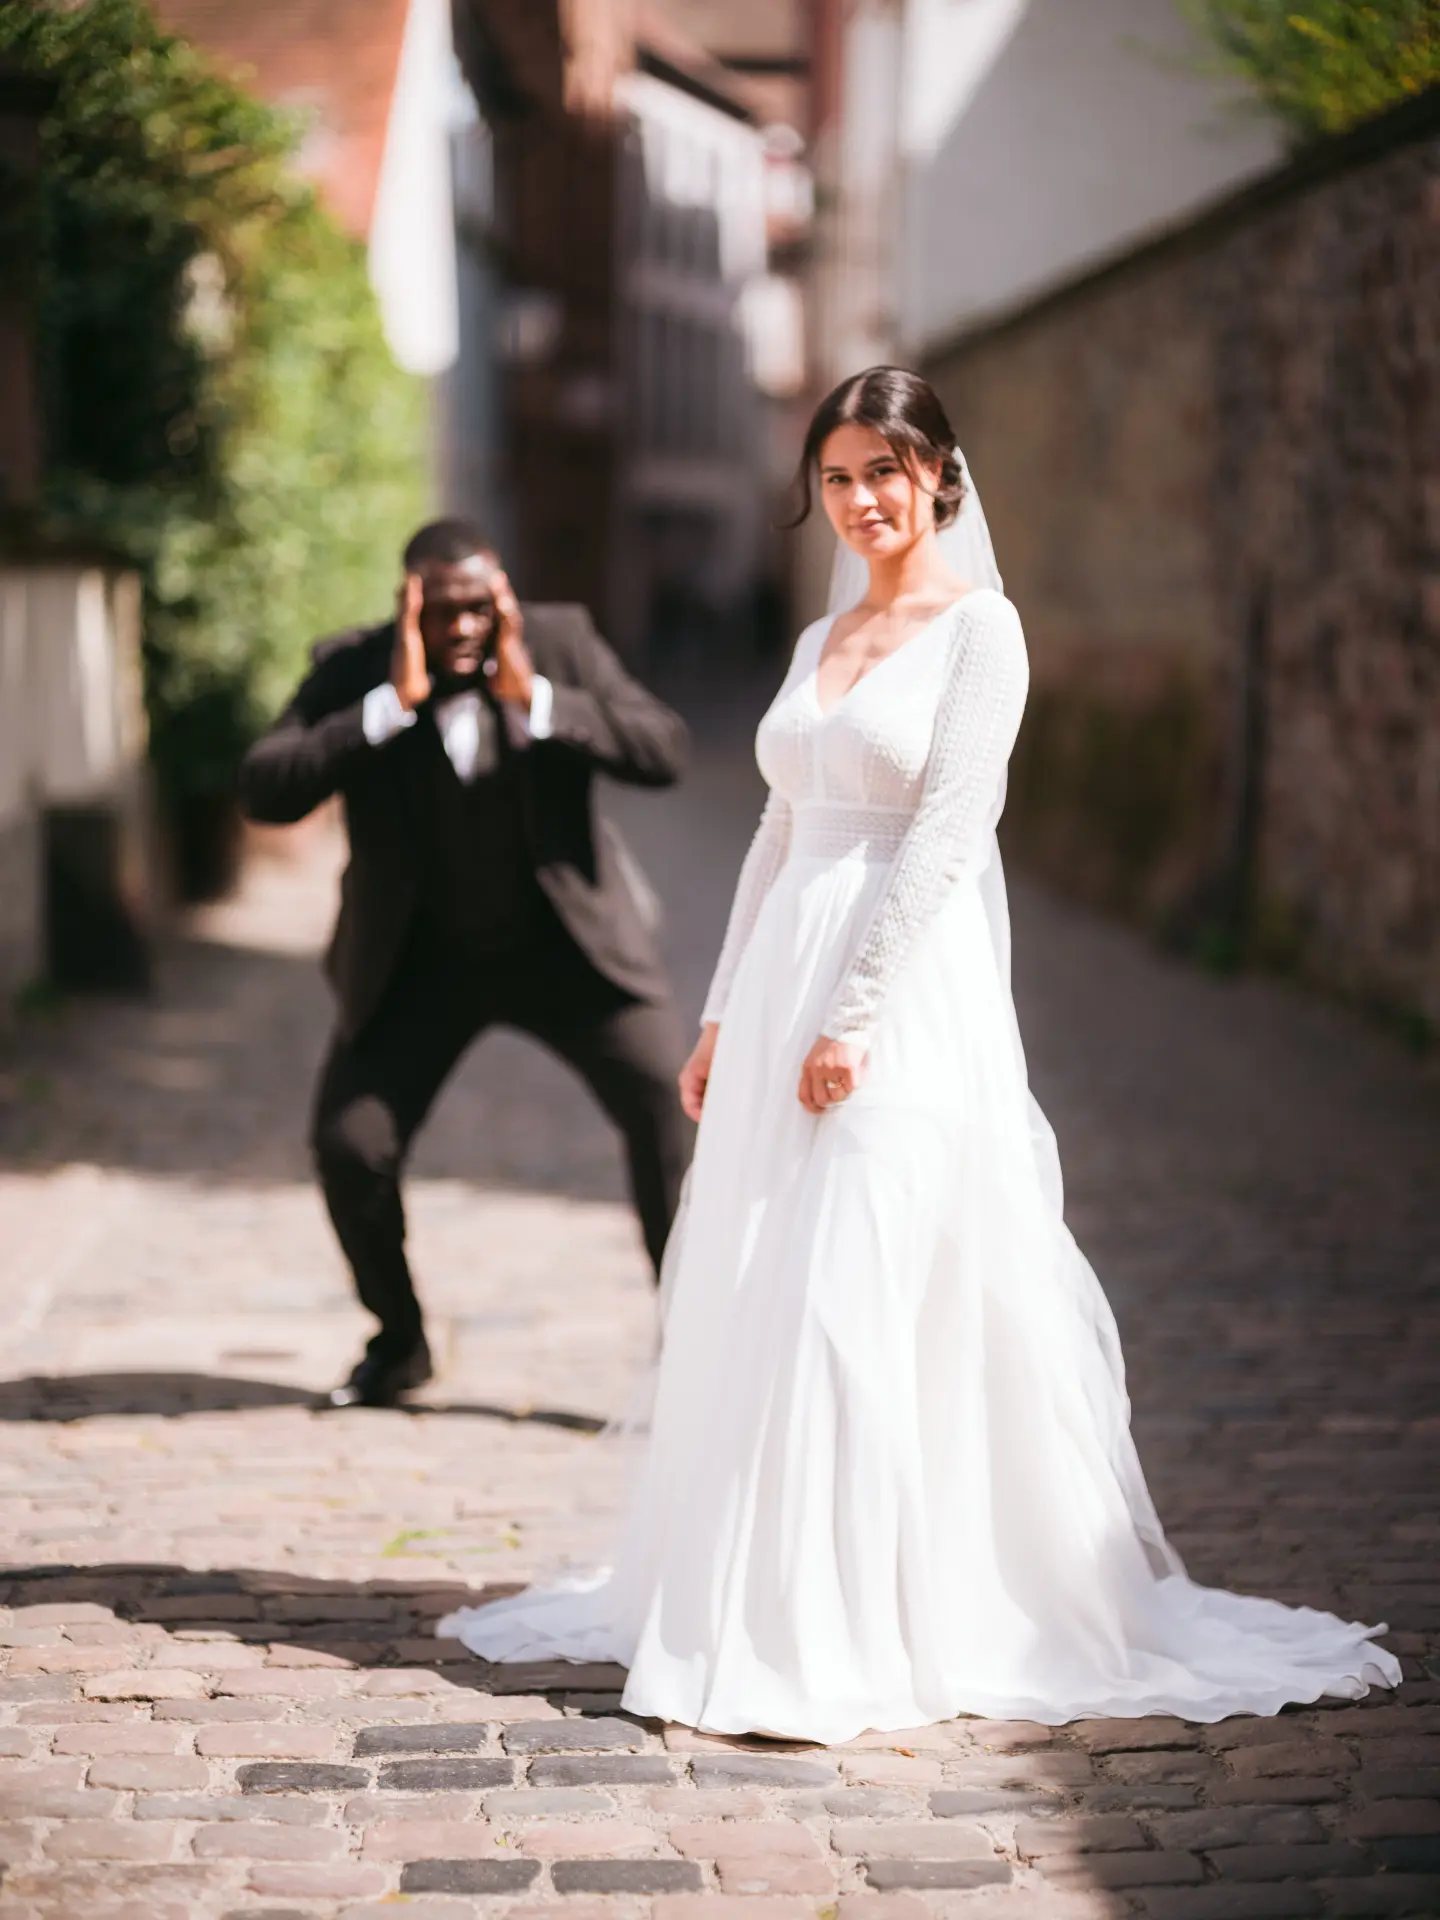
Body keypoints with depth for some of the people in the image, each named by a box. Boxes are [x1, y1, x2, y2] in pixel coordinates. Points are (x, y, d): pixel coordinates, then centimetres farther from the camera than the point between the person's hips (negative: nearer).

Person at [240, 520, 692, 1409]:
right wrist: (391, 705, -31)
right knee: (350, 1150, -6)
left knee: (671, 1107, -16)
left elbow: (666, 752, -20)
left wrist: (538, 700, -31)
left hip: (567, 942, -1)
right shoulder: (353, 669, -12)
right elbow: (265, 791, -24)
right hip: (420, 959, 1)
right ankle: (399, 1341, 21)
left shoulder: (561, 643, -11)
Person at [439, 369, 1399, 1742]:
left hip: (907, 997, -7)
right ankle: (742, 1599, 21)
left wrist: (855, 1014, -19)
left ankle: (848, 1641, -6)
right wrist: (723, 1010, 14)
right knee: (745, 1302, 9)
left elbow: (946, 833, -13)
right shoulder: (819, 642, 18)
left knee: (850, 1299, -11)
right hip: (783, 985, 8)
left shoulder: (978, 628, -5)